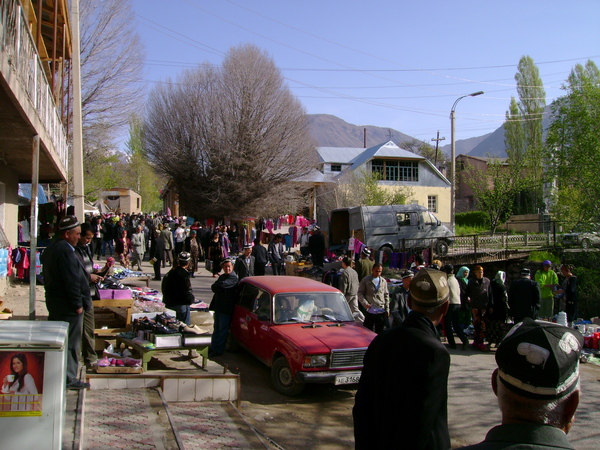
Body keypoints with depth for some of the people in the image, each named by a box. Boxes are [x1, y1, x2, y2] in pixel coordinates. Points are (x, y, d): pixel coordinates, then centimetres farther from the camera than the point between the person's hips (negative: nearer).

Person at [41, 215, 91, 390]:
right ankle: (69, 378, 6)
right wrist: (78, 304, -17)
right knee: (71, 343, -1)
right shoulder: (65, 251, -20)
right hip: (67, 305, -10)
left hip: (54, 303, 10)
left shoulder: (50, 249, 13)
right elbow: (72, 280, -22)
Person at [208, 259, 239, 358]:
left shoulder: (233, 278, -13)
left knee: (222, 331, 1)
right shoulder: (222, 277, 16)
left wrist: (216, 287, -7)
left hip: (226, 308, -8)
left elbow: (222, 285, -26)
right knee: (216, 329, 16)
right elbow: (213, 287, 8)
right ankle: (213, 348, 24)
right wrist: (219, 288, -12)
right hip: (218, 307, 8)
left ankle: (219, 350, 7)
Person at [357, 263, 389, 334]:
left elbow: (386, 295, 17)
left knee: (379, 333, 9)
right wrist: (365, 303, -15)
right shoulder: (365, 280, 2)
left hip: (381, 312, 3)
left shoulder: (383, 281, 13)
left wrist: (387, 309, 11)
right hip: (370, 311, -3)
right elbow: (360, 293, 0)